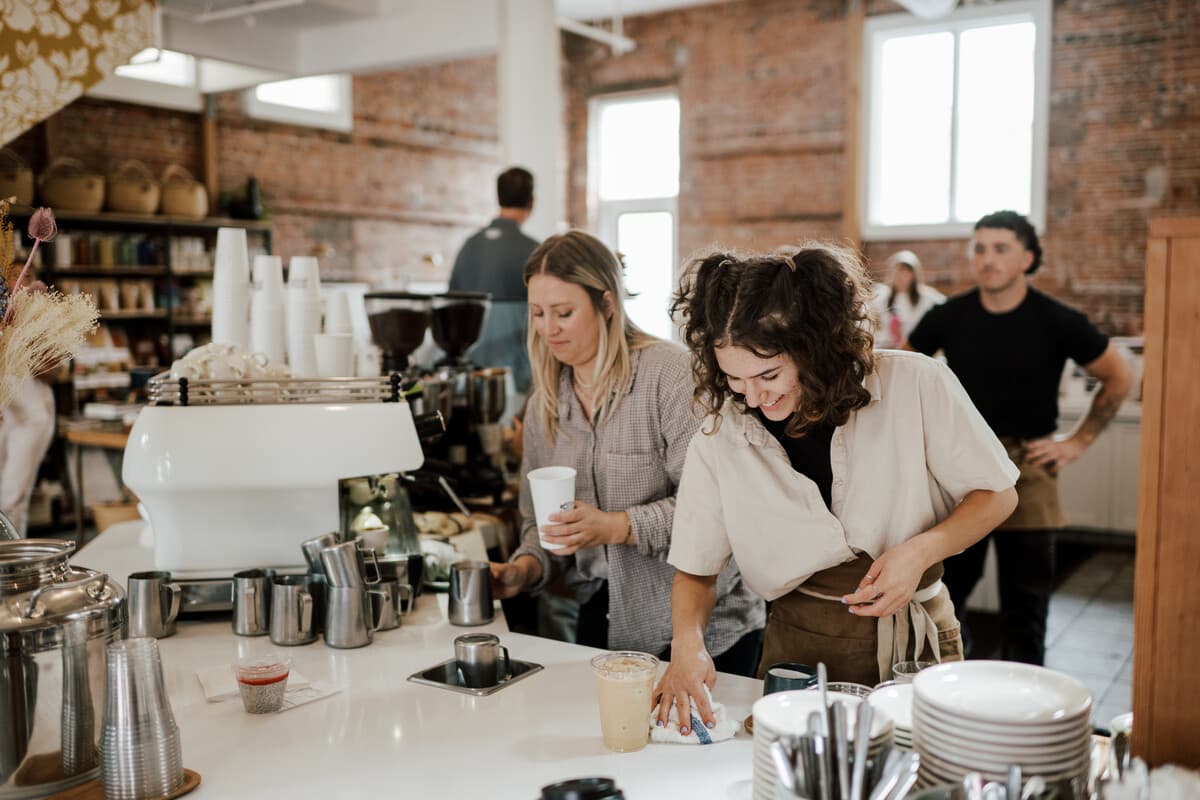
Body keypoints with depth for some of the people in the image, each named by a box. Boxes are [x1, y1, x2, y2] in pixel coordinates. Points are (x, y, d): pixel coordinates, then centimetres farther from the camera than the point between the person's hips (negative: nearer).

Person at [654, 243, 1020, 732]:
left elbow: (996, 495, 1)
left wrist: (922, 550, -15)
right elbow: (694, 571, 3)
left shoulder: (914, 385, -11)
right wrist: (687, 642, -16)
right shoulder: (718, 440, -5)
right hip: (800, 653, 1)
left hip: (917, 645, -1)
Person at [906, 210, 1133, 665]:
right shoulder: (949, 317, -3)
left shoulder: (1056, 323, -7)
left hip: (1027, 467, -1)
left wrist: (1079, 442, 0)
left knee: (1024, 603, 7)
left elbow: (1118, 377, 5)